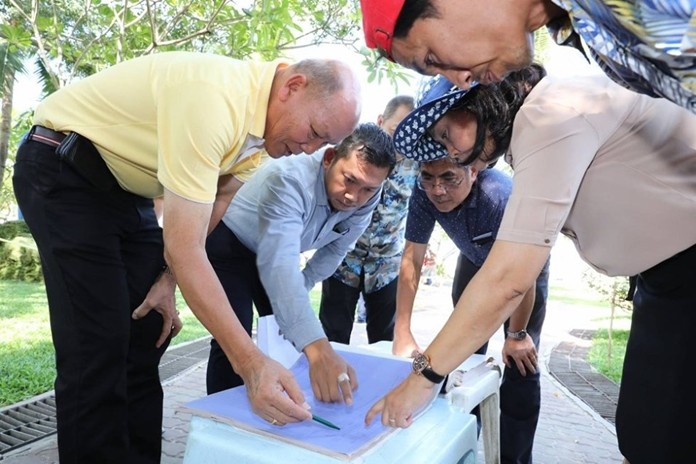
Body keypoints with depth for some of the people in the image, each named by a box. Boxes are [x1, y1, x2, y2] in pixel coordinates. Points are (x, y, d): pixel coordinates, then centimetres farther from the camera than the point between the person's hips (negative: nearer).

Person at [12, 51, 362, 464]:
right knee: (100, 342, -13)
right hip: (63, 171, -7)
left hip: (127, 187, 8)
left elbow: (212, 205, 3)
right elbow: (184, 248, -36)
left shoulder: (263, 122, -6)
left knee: (148, 332, 4)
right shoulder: (213, 98, -34)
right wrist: (251, 361, -37)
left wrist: (168, 279, -7)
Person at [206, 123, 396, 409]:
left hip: (278, 248, 6)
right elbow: (279, 263, -51)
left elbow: (334, 250, -2)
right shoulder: (290, 179, -39)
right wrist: (317, 348, -61)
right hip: (229, 243, -6)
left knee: (291, 333, 6)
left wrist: (297, 293, 0)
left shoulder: (365, 199, -18)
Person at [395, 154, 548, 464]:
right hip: (475, 261, 4)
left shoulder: (501, 195, -41)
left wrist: (517, 334, -19)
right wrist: (402, 332, -25)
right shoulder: (424, 194, -29)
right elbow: (412, 259, -22)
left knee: (520, 362, -9)